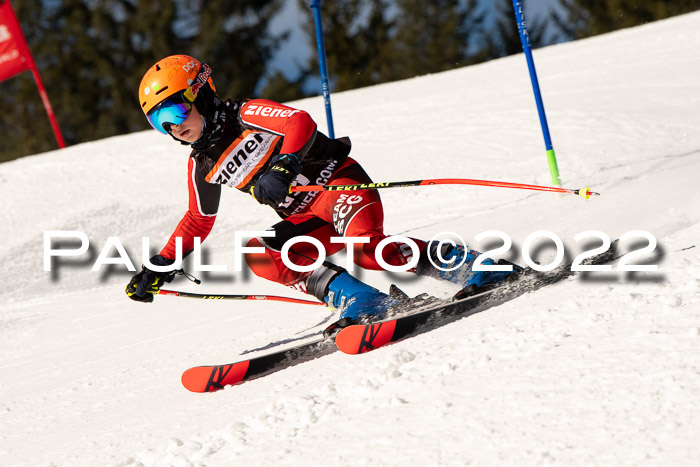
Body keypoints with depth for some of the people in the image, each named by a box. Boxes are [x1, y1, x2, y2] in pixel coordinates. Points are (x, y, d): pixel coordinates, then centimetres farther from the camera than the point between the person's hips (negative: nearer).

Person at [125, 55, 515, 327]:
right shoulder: (202, 166, 12)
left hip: (337, 180, -7)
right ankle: (351, 297, -27)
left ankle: (462, 264, -21)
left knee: (366, 249, -33)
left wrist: (282, 167, -38)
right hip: (306, 219, 7)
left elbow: (300, 123, -23)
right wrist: (159, 268, 19)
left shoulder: (247, 116, -8)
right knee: (257, 253, -19)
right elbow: (198, 221, 25)